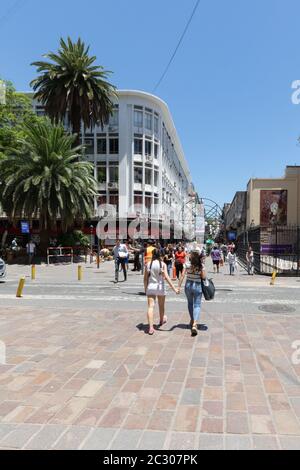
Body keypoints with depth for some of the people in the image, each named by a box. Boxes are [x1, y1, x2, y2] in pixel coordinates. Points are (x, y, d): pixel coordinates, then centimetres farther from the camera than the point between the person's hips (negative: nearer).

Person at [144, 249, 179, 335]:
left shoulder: (148, 264, -3)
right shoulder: (162, 264, -9)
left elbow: (145, 278, 1)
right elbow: (166, 277, -16)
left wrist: (145, 288, 15)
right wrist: (174, 288, -17)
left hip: (150, 287, 0)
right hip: (160, 287, 0)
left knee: (150, 306, -3)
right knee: (161, 306, 21)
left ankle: (151, 327, -15)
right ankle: (161, 320, 45)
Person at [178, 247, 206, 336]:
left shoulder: (187, 264, -8)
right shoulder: (201, 265, -10)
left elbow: (182, 275, -10)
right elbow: (203, 277, -8)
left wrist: (179, 286, -6)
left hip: (188, 285, 2)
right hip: (197, 286, -2)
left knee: (190, 303, 22)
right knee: (197, 305, 2)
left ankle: (192, 321, 38)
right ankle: (194, 324, -15)